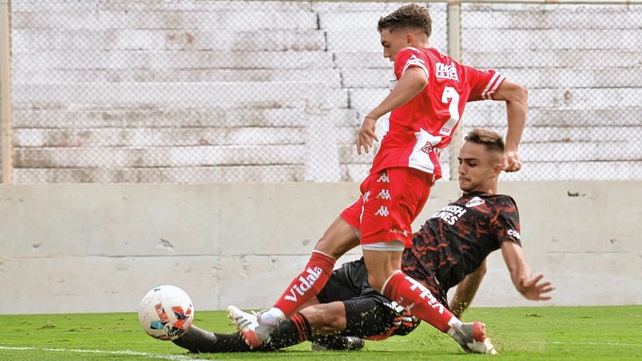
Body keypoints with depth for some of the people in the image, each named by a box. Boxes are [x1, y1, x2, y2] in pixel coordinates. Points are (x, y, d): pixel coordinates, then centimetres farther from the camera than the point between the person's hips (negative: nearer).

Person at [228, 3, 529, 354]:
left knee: (383, 278, -12)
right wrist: (511, 150, 20)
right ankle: (266, 325, 9)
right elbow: (517, 93, 23)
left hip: (397, 168, -10)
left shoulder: (412, 56, 1)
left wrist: (374, 114, -25)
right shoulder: (459, 73, 24)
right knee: (327, 248, 10)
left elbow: (418, 77, -24)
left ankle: (463, 332, -15)